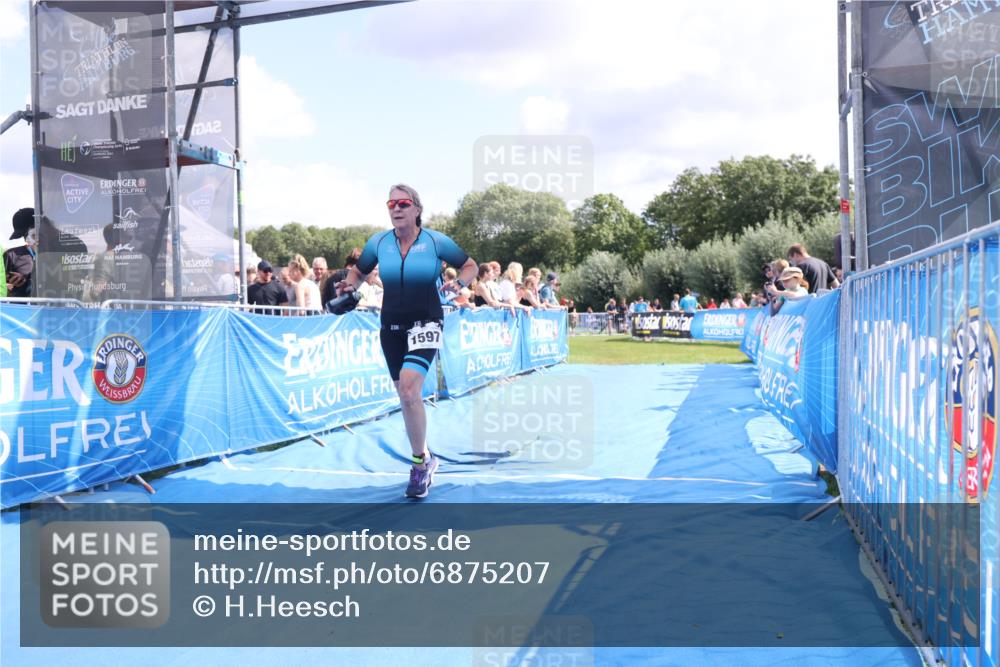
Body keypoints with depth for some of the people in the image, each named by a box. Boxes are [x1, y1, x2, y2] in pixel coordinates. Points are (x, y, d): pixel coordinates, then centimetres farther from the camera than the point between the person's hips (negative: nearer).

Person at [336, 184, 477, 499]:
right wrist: (351, 286, -7)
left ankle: (420, 462, -7)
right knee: (407, 395, 11)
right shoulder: (378, 242, 1)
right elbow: (358, 272, 15)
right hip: (391, 327, 4)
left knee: (408, 387, -23)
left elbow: (470, 265, 5)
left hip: (425, 324, -4)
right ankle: (424, 459, 29)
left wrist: (459, 283, -16)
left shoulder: (436, 241, -6)